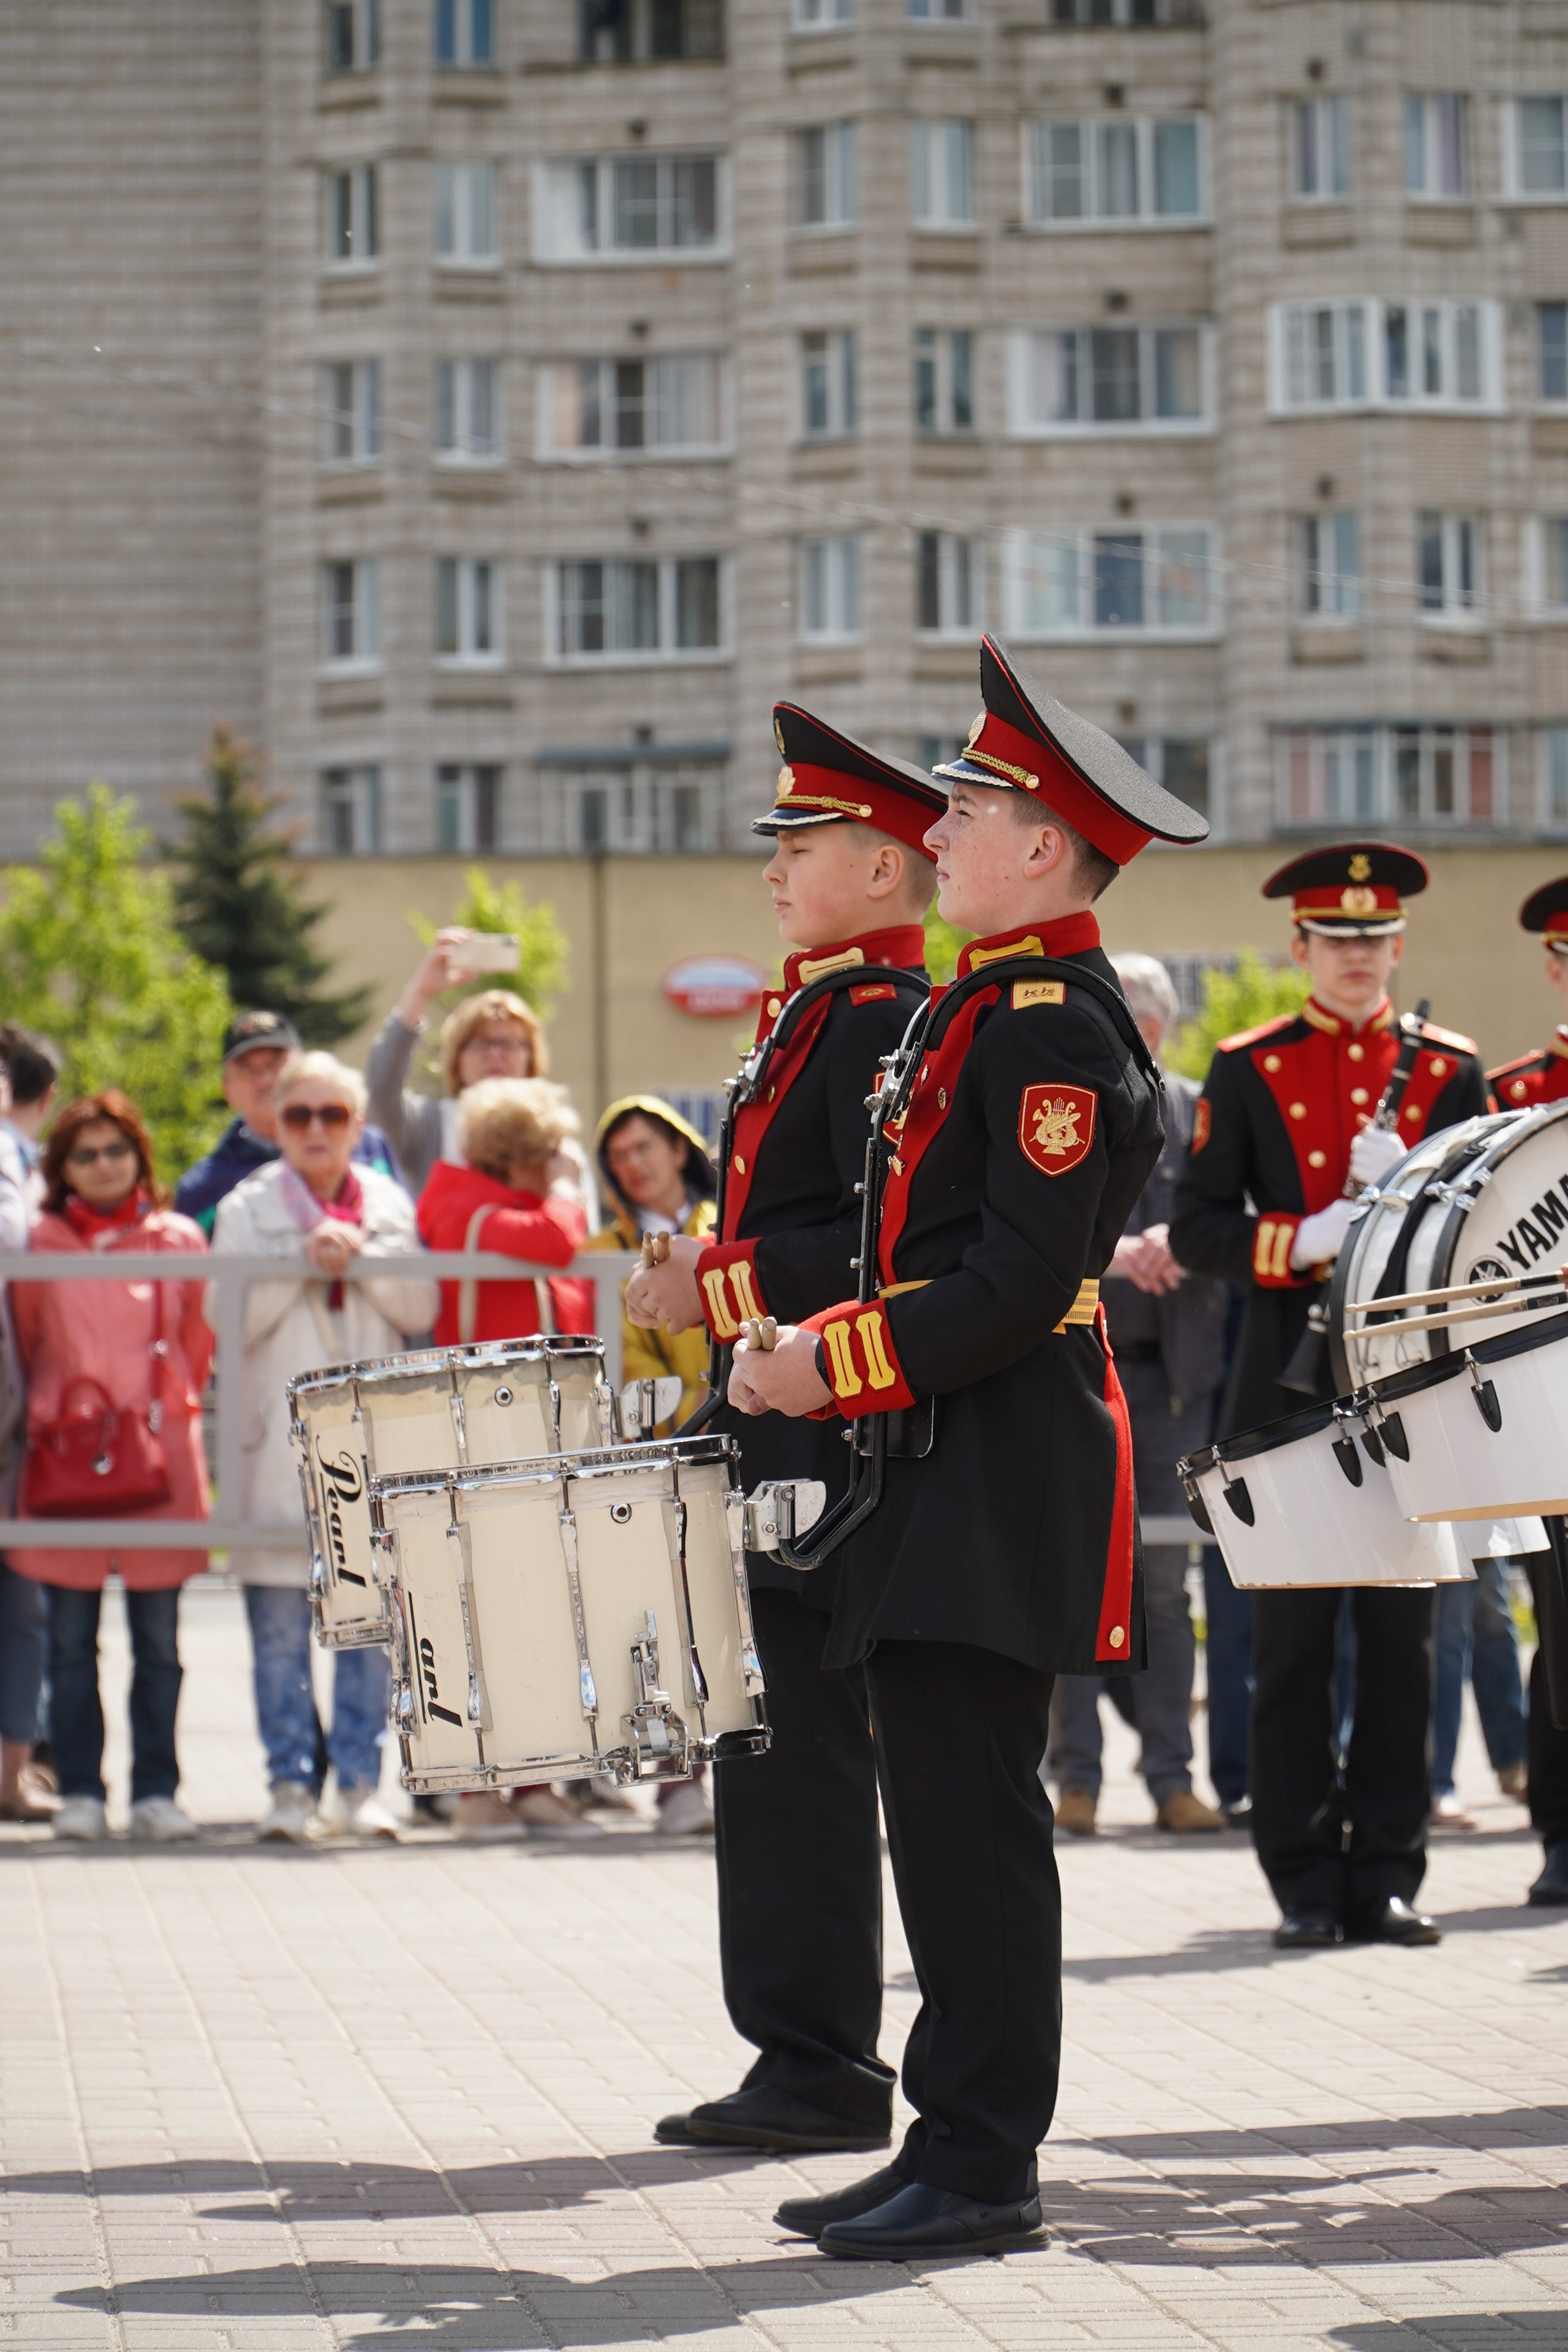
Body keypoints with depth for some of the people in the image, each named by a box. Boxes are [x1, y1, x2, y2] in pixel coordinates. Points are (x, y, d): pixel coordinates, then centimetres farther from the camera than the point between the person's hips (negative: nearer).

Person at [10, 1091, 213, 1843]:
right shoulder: (39, 1244, 4)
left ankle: (155, 1791, 6)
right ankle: (79, 1791, 7)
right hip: (65, 1452, 0)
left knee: (158, 1640, 1)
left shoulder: (179, 1242, 5)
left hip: (158, 1453, 0)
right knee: (71, 1641, 1)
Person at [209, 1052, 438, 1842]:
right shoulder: (247, 1208, 7)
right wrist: (303, 1263, -12)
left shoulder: (388, 1206, 13)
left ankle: (359, 1784, 5)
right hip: (280, 1442, -1)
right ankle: (290, 1784, 3)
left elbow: (421, 1309, 2)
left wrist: (362, 1257, -11)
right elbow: (228, 1318, -4)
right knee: (280, 1625, -3)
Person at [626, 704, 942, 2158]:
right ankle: (806, 2063, 17)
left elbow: (887, 1242, -22)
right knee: (782, 1751, 12)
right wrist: (707, 1290, 14)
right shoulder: (817, 1012, 19)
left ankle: (821, 2074, -4)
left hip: (834, 1437, -11)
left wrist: (721, 1287, -19)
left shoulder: (886, 1020, -13)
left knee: (801, 1750, -8)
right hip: (785, 1441, 11)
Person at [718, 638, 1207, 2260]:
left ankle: (983, 2170, -4)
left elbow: (1024, 1277, -21)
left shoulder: (1055, 1021, -14)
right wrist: (803, 1346, 14)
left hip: (1001, 1482, -10)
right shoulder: (985, 1006, 18)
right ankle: (953, 2153, 15)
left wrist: (840, 1368, -18)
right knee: (945, 1809, 11)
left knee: (969, 1811, -8)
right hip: (945, 1472, 10)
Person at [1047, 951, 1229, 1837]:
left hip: (1169, 1371, 2)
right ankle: (1077, 1776, 4)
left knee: (1168, 1580, 4)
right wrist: (1111, 1252, -21)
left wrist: (1175, 1243, -18)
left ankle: (1173, 1777, 8)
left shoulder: (1196, 1112, 9)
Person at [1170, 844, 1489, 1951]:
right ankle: (1307, 1885, 5)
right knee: (1293, 1640, 0)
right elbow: (1199, 1228, 0)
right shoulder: (1247, 1072, 6)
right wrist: (1305, 1242, -16)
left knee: (1401, 1635, 1)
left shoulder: (1451, 1071, 10)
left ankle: (1387, 1877, 7)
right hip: (1290, 1385, -1)